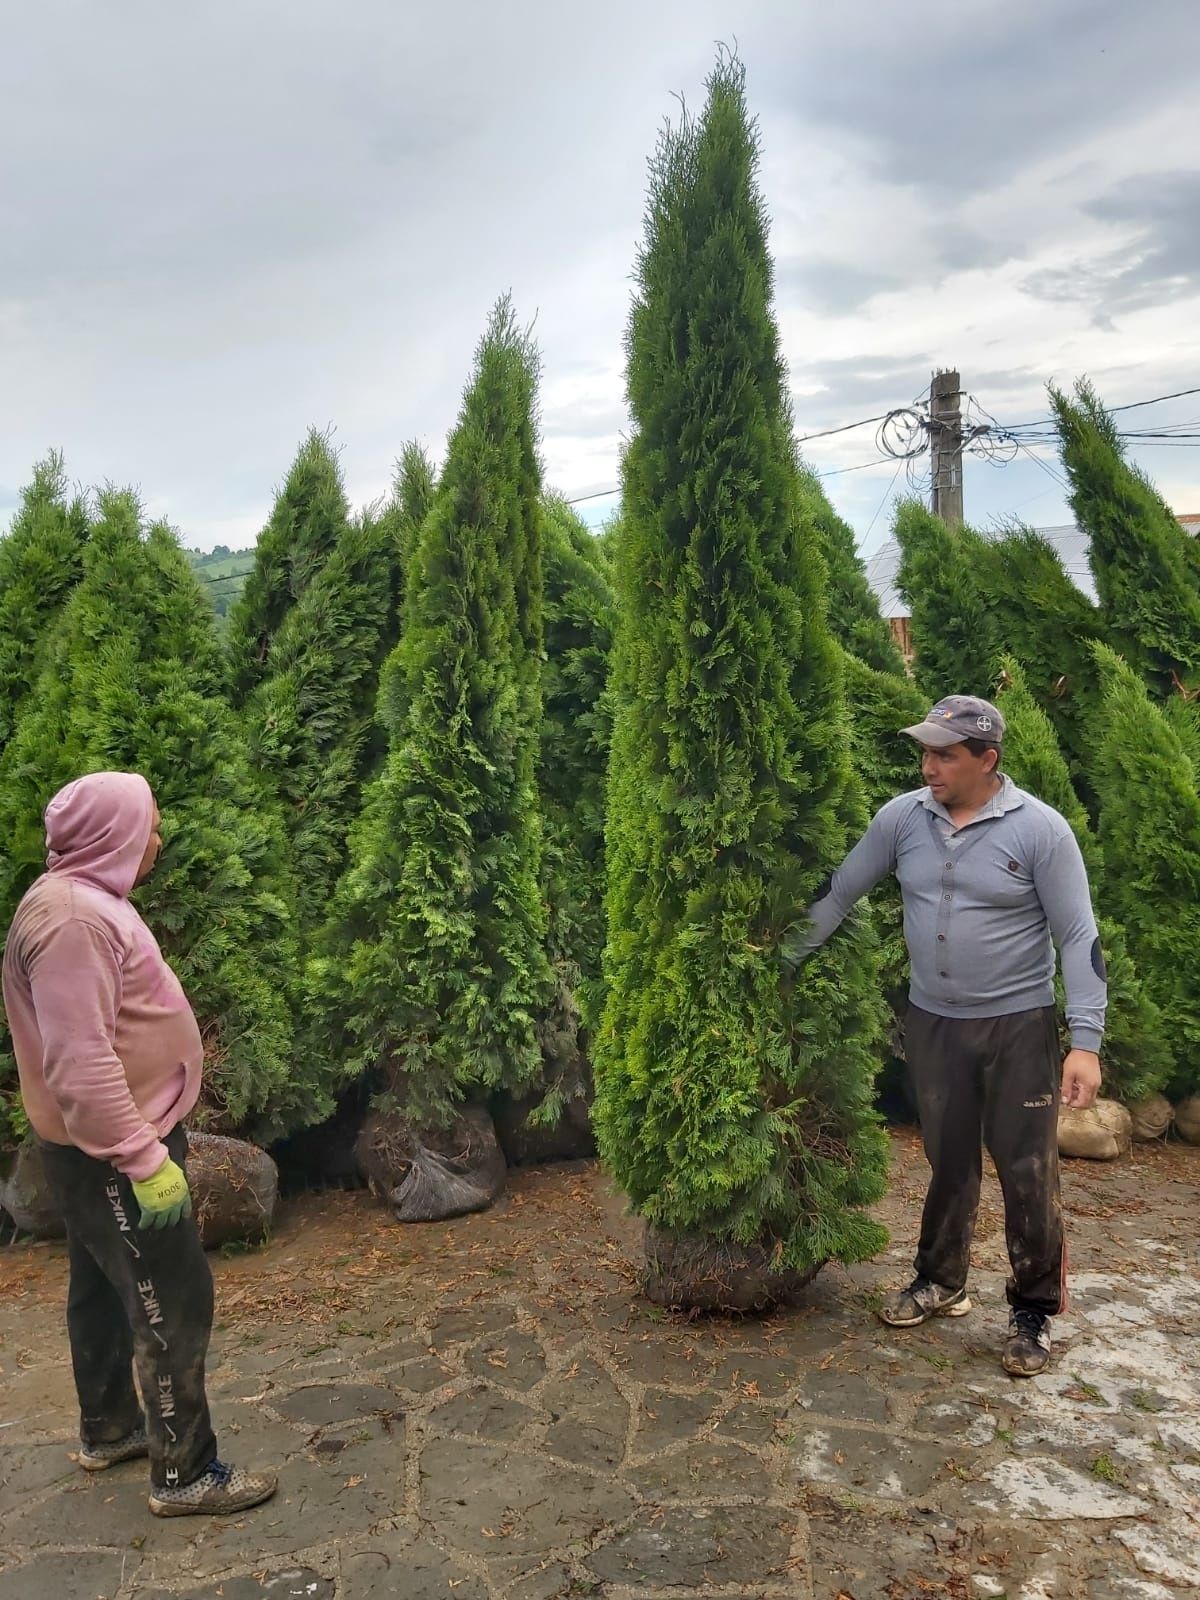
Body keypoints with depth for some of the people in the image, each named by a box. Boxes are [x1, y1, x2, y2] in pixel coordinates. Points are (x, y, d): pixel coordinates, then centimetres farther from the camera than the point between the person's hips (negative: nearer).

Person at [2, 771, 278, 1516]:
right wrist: (145, 1157, -27)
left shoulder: (86, 900, 9)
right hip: (114, 1152, -11)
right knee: (173, 1303, -2)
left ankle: (110, 1428, 38)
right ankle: (185, 1472, 10)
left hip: (111, 1142, 11)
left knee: (106, 1289, 22)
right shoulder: (72, 919, -25)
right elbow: (80, 1064, -30)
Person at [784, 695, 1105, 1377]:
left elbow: (1079, 937, -12)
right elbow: (840, 893, 5)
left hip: (1019, 1024, -3)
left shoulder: (1039, 828, -13)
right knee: (949, 1162, 16)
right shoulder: (902, 817, -3)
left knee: (1028, 1172, 4)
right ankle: (941, 1283, 36)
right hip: (934, 1021, 3)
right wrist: (783, 960, 3)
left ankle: (1035, 1311, 23)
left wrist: (1086, 1041, -18)